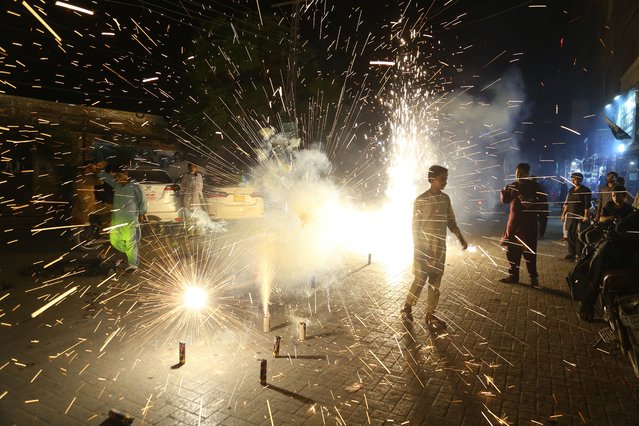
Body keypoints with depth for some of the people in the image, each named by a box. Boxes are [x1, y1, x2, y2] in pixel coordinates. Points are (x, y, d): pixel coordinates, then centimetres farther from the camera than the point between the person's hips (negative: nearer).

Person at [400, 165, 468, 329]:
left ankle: (430, 314, 18)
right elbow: (415, 226, -9)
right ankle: (407, 307, 19)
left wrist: (460, 237, 1)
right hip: (424, 246, -5)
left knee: (435, 281, 8)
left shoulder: (445, 199, 6)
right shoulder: (421, 200, -10)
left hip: (440, 247, 5)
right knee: (420, 279, -1)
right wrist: (417, 248, -11)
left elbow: (451, 221, 13)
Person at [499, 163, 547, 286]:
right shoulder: (514, 186, 9)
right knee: (512, 251, 10)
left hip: (528, 225, -5)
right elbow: (505, 200, 14)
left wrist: (531, 205, -25)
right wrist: (504, 192, -6)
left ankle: (534, 277, 9)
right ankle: (513, 275, 22)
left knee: (529, 253, -5)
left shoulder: (534, 187, -5)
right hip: (513, 224, 5)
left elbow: (543, 204, -8)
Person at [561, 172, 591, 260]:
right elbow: (567, 203, 18)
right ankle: (571, 253, 15)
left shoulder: (586, 190, -4)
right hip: (570, 216, 6)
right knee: (570, 234, 7)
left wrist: (585, 216, -16)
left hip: (580, 217, -6)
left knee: (579, 236, -4)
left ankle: (579, 254, 3)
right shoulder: (571, 190, 15)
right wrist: (563, 214, 14)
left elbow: (587, 205, -10)